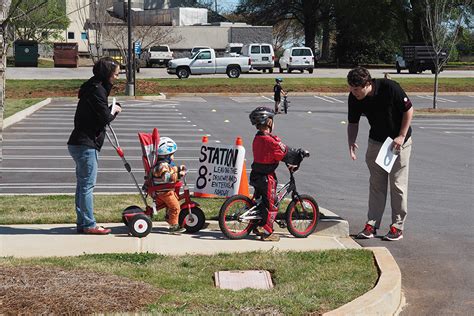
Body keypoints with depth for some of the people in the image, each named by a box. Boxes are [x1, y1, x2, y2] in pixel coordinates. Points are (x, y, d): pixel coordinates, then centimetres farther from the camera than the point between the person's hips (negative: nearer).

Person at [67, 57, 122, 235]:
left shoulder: (92, 88, 16)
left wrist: (111, 110, 3)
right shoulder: (97, 90, -15)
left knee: (82, 184, 15)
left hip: (79, 143, 10)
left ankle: (82, 221, 22)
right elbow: (104, 118, -18)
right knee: (87, 185, -6)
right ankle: (88, 224, -2)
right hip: (86, 145, -10)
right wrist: (113, 111, 1)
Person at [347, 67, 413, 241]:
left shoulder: (390, 88, -27)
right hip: (376, 141, 4)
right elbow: (353, 122, 0)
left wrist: (401, 137, -18)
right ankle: (372, 224, 11)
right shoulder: (354, 98, -13)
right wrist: (351, 142, -16)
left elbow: (408, 110, -15)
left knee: (397, 184, -1)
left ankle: (397, 227, 6)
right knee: (376, 183, 6)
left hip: (399, 141, -4)